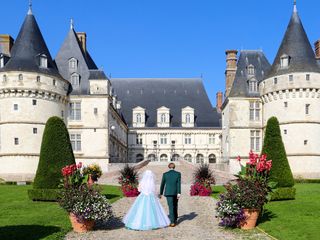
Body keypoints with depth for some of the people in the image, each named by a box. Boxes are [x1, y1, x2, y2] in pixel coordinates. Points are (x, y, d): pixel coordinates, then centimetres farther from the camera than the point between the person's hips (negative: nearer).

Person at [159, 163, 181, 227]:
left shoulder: (165, 174, -1)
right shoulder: (178, 173, 0)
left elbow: (162, 184, 3)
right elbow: (179, 184, -9)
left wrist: (161, 193, 12)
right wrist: (179, 193, -13)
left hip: (168, 193, -2)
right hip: (176, 193, 2)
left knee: (171, 207, -4)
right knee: (175, 206, 20)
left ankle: (172, 222, -13)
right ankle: (175, 219, 29)